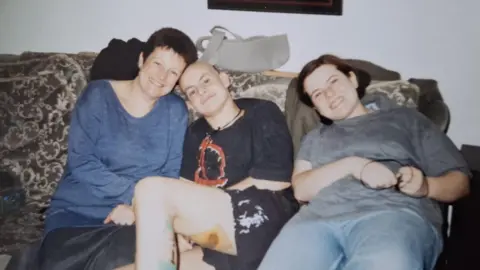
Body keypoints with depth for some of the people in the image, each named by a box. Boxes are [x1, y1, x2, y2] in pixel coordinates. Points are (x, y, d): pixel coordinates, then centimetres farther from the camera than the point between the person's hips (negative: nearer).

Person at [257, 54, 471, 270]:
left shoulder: (404, 118, 23)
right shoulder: (314, 137, 30)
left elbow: (460, 180, 17)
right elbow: (301, 189, 11)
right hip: (319, 217, 3)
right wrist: (354, 165, -5)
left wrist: (425, 186, -6)